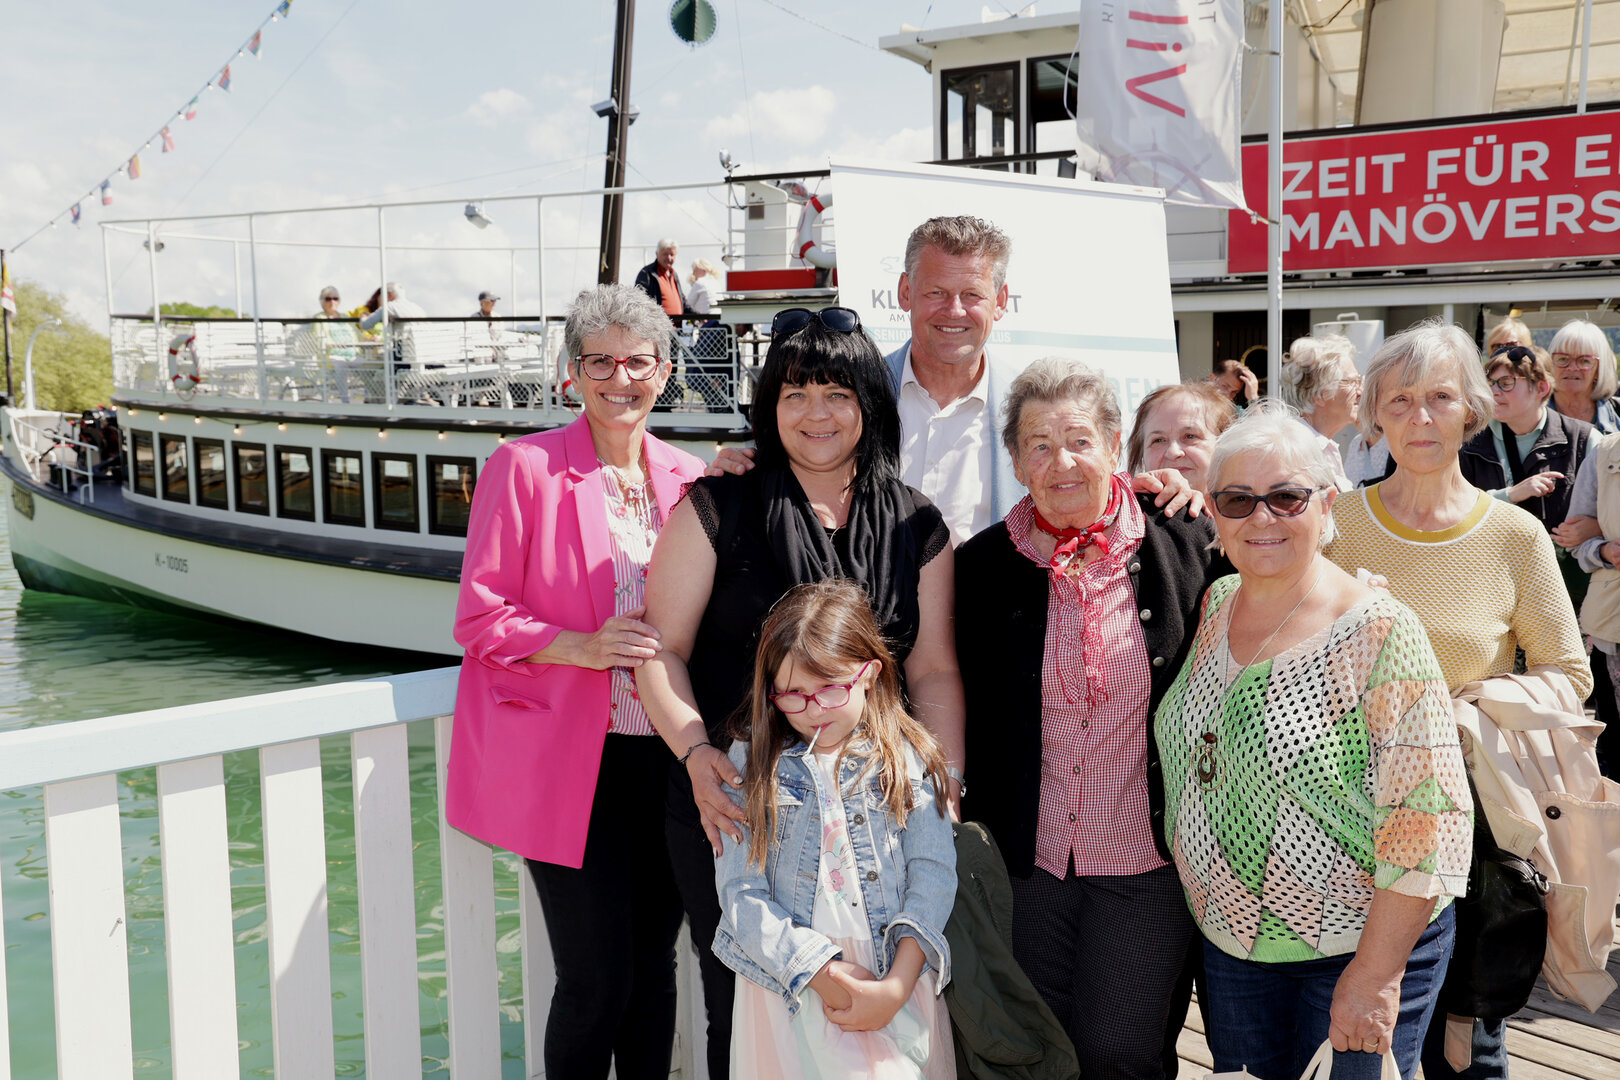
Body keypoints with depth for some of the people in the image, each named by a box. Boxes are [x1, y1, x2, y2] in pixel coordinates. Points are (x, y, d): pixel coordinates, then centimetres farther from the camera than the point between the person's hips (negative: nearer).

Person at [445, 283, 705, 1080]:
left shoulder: (686, 476, 9)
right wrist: (579, 646, -21)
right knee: (597, 980, -1)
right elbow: (479, 617, -7)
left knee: (653, 968, 14)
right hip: (569, 766, -4)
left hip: (664, 760, 5)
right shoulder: (525, 467, -5)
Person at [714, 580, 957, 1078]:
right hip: (789, 982, -1)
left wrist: (897, 987, -18)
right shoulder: (750, 761, -2)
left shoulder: (909, 758, 0)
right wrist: (822, 973, -16)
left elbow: (932, 873, -7)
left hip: (898, 979, 1)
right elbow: (741, 891, -6)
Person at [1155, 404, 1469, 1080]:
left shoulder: (1379, 632, -17)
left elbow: (1428, 815, -19)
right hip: (1230, 942, 6)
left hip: (1362, 945, -5)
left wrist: (1376, 974, -19)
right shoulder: (1213, 607, 1)